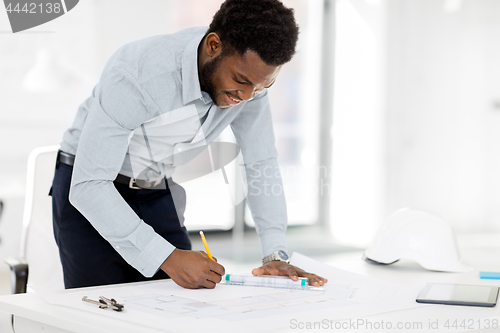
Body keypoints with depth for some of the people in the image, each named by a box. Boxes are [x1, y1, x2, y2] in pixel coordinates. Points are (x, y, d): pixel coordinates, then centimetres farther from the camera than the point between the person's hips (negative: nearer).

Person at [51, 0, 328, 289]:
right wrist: (168, 258, -40)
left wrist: (276, 255, -15)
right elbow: (88, 186, -34)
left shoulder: (250, 73, -15)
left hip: (158, 192, 5)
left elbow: (262, 164, -5)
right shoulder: (138, 74, -34)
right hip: (87, 191, -5)